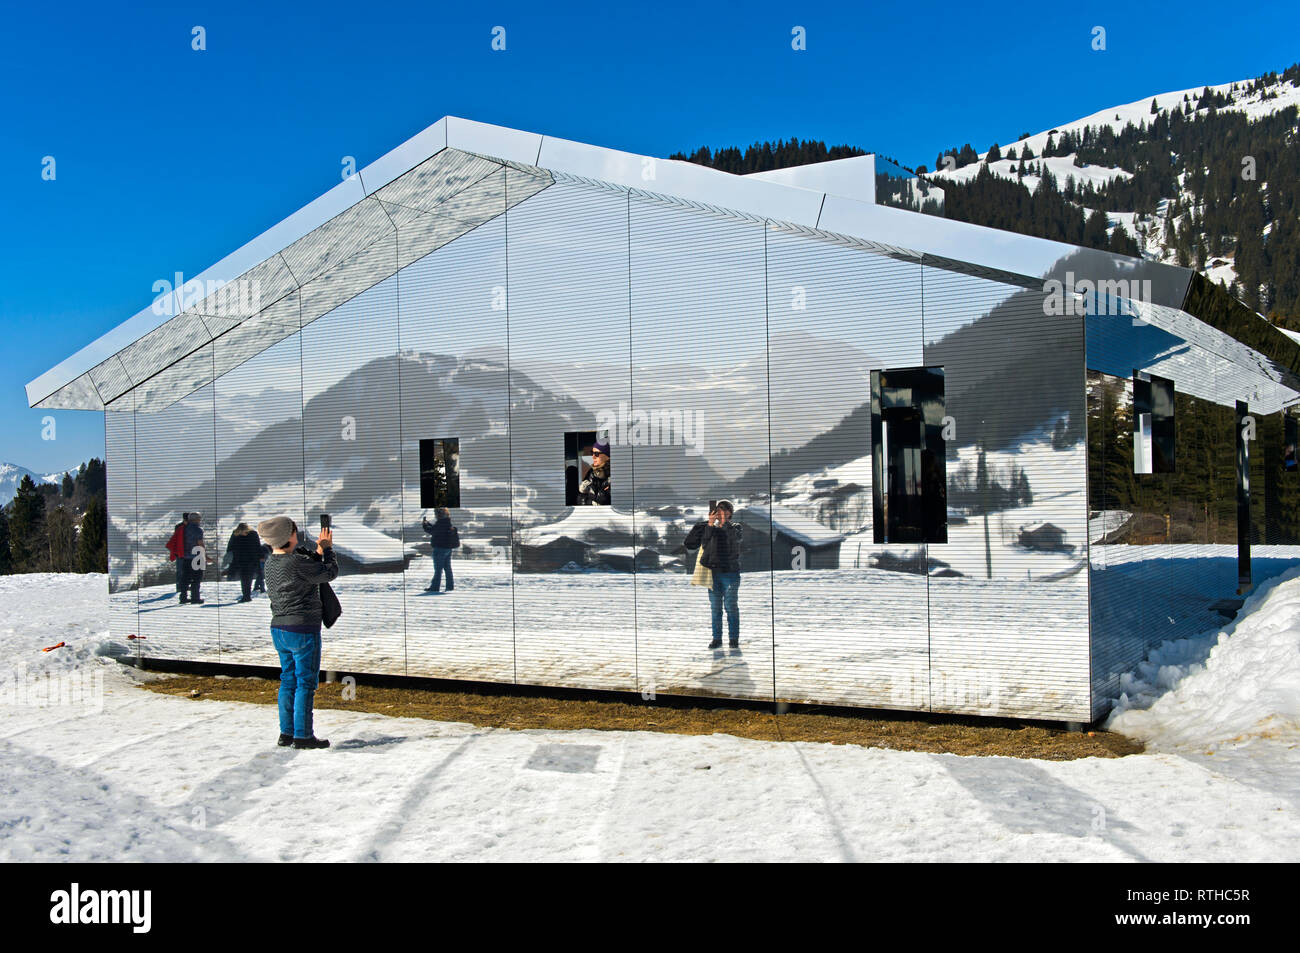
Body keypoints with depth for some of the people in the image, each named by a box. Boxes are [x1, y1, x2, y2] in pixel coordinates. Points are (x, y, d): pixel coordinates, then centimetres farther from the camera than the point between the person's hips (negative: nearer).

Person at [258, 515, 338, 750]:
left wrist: (319, 552, 9)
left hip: (279, 628, 8)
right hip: (303, 629, -8)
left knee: (288, 680, 16)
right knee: (306, 682, 1)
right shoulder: (297, 562, -20)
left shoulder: (271, 561, 5)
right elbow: (331, 572, -7)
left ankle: (286, 732, 21)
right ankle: (303, 735, 5)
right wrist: (328, 549, 5)